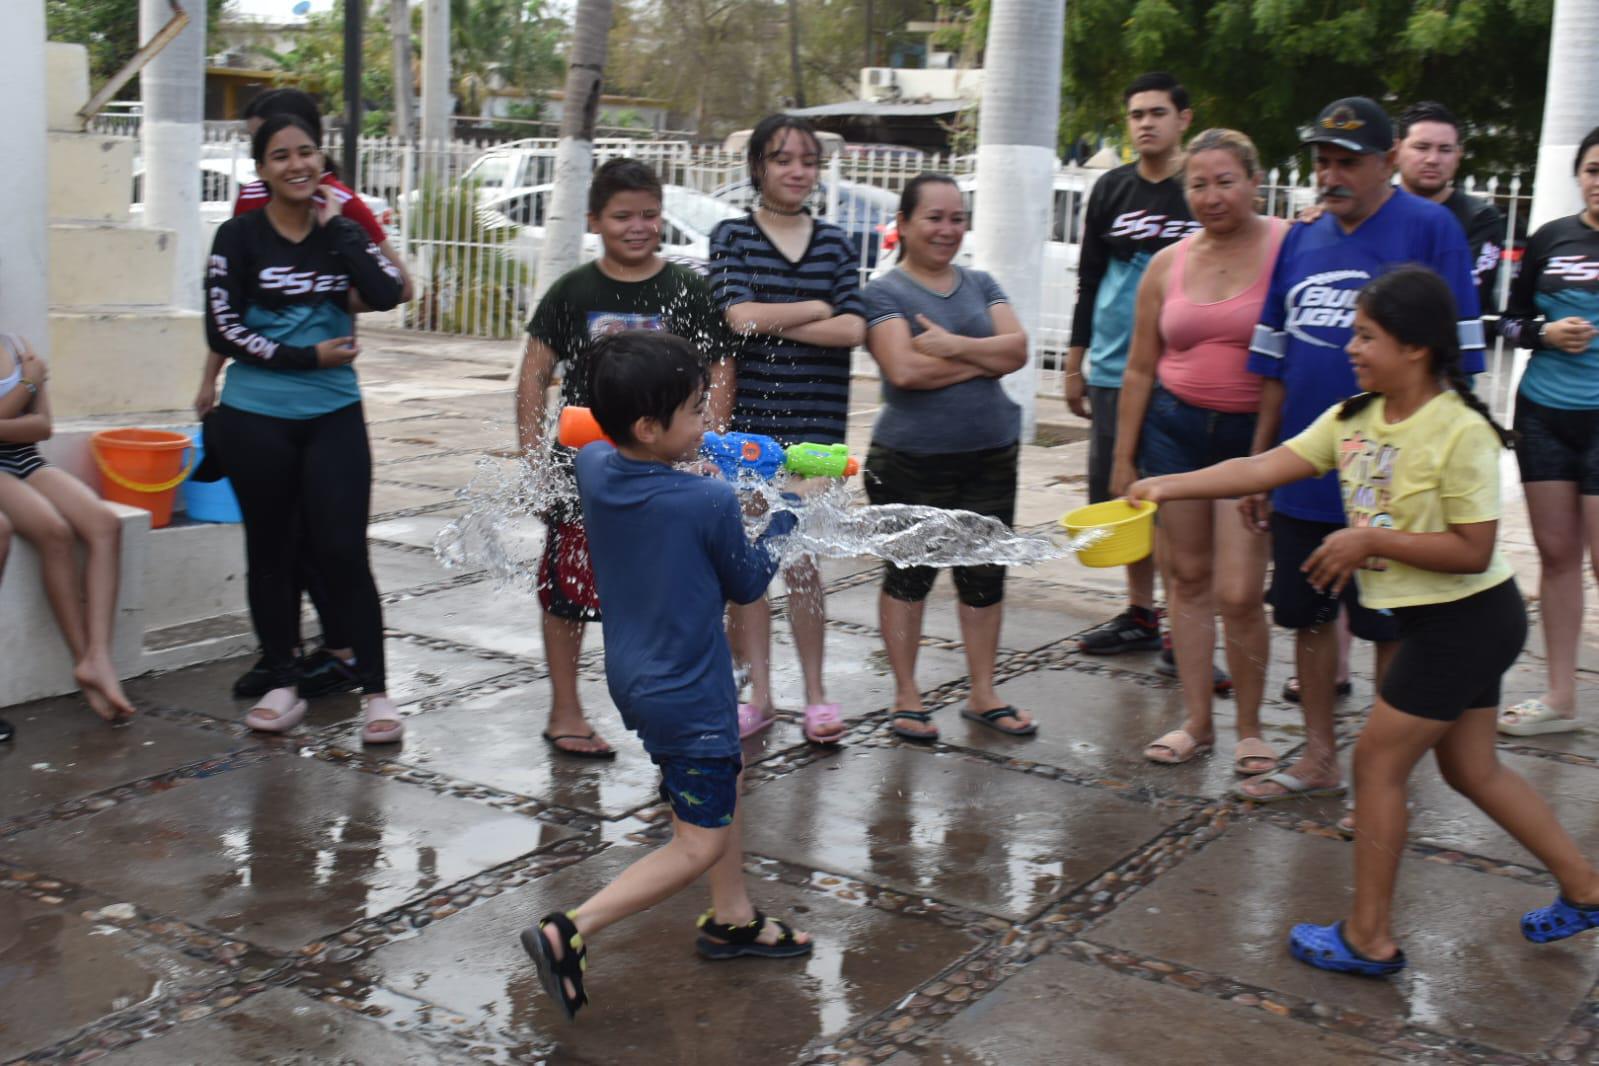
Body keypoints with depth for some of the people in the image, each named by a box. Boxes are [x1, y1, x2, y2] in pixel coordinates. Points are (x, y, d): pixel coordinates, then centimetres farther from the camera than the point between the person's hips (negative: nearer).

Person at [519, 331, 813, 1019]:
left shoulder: (593, 469, -6)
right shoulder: (710, 502, -22)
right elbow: (746, 585, -5)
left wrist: (682, 458, 10)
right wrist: (788, 512, 7)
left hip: (633, 676, 9)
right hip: (687, 696, -8)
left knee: (729, 774, 28)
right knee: (700, 842, 1)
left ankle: (732, 919, 39)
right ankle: (568, 932, -10)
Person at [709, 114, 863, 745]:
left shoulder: (835, 244, 8)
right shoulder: (732, 237, 3)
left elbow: (853, 331, -6)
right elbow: (740, 317, -13)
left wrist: (770, 322, -11)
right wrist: (818, 308, -5)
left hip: (814, 428, 1)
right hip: (746, 423, -1)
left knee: (801, 561, 2)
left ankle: (816, 694, 15)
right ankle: (759, 695, 16)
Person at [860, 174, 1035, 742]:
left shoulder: (980, 285, 11)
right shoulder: (884, 294, -5)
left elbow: (1017, 348, -2)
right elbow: (904, 369, -19)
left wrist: (954, 344, -17)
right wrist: (984, 359, -11)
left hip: (990, 455, 5)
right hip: (911, 460, -4)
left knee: (984, 576, 10)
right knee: (908, 576, 6)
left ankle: (983, 694, 23)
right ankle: (907, 697, 19)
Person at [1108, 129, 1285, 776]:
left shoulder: (1290, 249, -6)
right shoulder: (1168, 265, 8)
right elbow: (1140, 368, 13)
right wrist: (1123, 457, 13)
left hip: (1255, 434, -4)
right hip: (1175, 429, 5)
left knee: (1238, 593, -7)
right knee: (1186, 578, 9)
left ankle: (1249, 728, 14)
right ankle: (1196, 721, 22)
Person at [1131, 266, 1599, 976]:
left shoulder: (1460, 433, -22)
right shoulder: (1354, 419, 1)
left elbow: (1472, 550, -23)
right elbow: (1266, 467, -3)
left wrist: (1369, 541, -23)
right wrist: (1168, 486, -10)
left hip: (1467, 619, -8)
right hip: (1443, 622, 8)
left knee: (1377, 760, -2)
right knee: (1470, 769, 18)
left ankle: (1367, 938, 10)